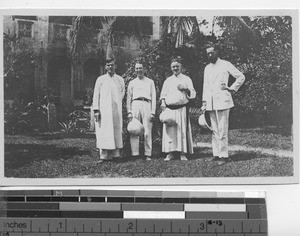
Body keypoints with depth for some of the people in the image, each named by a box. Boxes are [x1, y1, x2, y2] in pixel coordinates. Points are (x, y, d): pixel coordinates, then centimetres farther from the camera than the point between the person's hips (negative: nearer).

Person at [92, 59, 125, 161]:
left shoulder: (120, 80, 10)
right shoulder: (100, 79, 6)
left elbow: (122, 93, 19)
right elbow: (96, 95, 3)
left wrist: (116, 103, 10)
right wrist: (96, 110, -6)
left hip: (116, 109, 2)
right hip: (103, 109, -2)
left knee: (116, 131, 0)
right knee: (103, 132, -6)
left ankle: (114, 153, 5)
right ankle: (103, 155, -6)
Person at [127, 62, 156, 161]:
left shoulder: (150, 82, 18)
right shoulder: (132, 83, 21)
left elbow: (154, 97, 12)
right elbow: (128, 98, 16)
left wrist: (153, 112, 1)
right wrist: (129, 112, 3)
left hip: (146, 105, -1)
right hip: (135, 105, 1)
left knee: (147, 131, -6)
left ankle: (148, 154, -5)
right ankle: (135, 154, -5)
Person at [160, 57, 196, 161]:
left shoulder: (186, 79, 11)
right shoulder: (168, 80, 18)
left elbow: (193, 94, 7)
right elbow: (163, 94, 16)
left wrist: (185, 89, -11)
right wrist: (163, 103, -2)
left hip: (182, 108, -2)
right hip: (169, 109, 2)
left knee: (183, 130, -5)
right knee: (170, 131, -4)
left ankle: (183, 153, -1)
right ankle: (171, 153, 2)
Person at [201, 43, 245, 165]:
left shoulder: (226, 65, 2)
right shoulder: (207, 68, 19)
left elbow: (241, 77, 2)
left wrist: (231, 88, -2)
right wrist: (204, 102, 12)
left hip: (222, 100, -6)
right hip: (210, 102, 6)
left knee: (222, 130, -9)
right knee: (214, 130, 6)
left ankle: (224, 155, -7)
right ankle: (216, 154, 10)